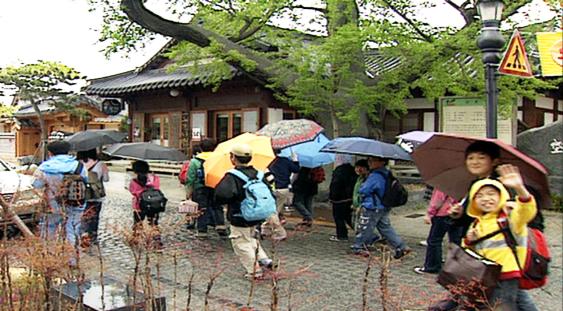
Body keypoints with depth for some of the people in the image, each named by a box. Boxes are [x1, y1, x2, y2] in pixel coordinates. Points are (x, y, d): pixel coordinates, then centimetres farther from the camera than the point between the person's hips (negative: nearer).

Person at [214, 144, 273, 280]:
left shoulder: (232, 176, -19)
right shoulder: (257, 174, 3)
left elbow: (222, 195, -34)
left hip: (239, 219, -7)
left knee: (242, 244, 6)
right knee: (251, 239, 28)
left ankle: (255, 271, 9)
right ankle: (263, 259, 17)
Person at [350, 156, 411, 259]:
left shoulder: (375, 176, -23)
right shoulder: (386, 174, 6)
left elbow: (363, 191, -18)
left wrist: (363, 185, 3)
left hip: (372, 208, -9)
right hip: (384, 208, 9)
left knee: (365, 228, 5)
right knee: (386, 227, 15)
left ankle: (358, 247, 19)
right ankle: (401, 247, 12)